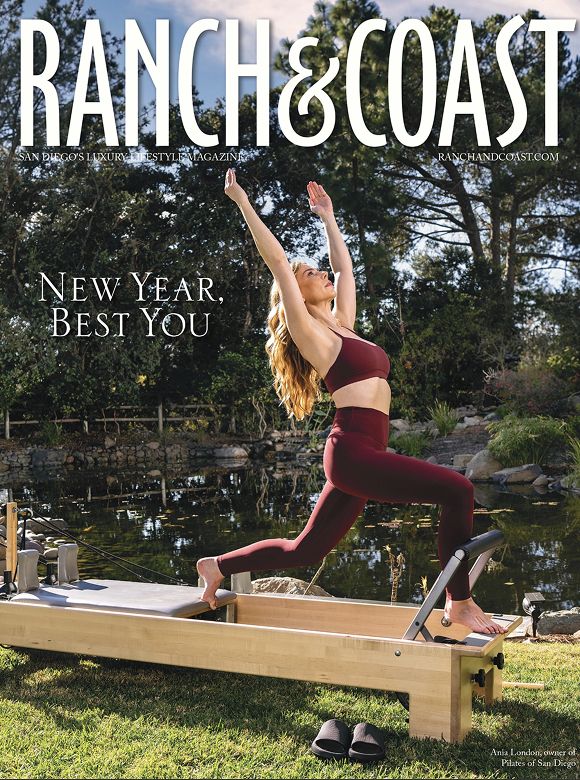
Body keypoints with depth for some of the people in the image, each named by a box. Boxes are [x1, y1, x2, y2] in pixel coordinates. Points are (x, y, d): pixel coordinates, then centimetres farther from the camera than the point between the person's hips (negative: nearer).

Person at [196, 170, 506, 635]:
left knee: (304, 551, 13)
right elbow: (276, 260, -4)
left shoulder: (341, 325, 18)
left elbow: (344, 266, 30)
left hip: (360, 455, 9)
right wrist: (242, 202, -1)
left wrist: (328, 217, 37)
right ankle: (459, 603, -6)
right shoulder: (307, 330, -2)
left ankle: (218, 566, 26)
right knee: (458, 491, -14)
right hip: (353, 452, -9)